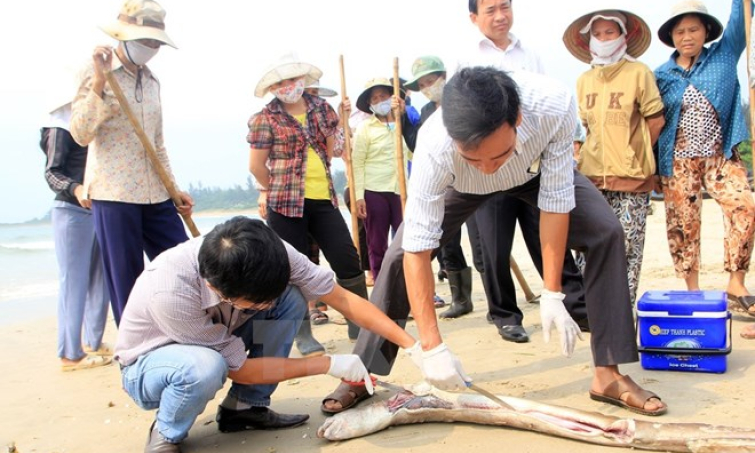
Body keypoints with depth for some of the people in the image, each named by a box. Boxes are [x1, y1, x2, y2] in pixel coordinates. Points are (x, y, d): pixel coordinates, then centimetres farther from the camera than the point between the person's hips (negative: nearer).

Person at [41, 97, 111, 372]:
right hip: (72, 212, -7)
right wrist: (75, 188, -29)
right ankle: (70, 354, 1)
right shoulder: (62, 125, -6)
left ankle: (94, 343, 22)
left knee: (99, 280, 11)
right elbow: (52, 172, -12)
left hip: (101, 211, 7)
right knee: (73, 282, -5)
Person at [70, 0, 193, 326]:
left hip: (155, 195, 6)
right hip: (114, 193, -6)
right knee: (126, 283, 1)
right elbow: (80, 134, -13)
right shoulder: (96, 74, -3)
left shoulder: (151, 82, 14)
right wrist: (99, 82, -20)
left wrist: (175, 189, 16)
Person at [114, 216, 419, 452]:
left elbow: (343, 298, -19)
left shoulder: (270, 254, -28)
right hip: (148, 363, -5)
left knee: (291, 299, -18)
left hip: (215, 341, 5)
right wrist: (330, 365, -24)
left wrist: (414, 346, -23)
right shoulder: (169, 291, -40)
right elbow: (240, 369, -28)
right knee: (206, 367, -39)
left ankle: (244, 406, -3)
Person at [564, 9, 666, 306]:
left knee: (628, 244, -1)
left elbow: (655, 120, 1)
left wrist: (633, 153, 8)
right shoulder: (584, 80, 10)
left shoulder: (639, 72, -3)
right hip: (592, 174, 4)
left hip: (631, 176, -3)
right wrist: (607, 151, 12)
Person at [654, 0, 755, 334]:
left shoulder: (724, 56, 8)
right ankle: (692, 291, 13)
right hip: (678, 161, 0)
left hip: (720, 155, 0)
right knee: (682, 225, 1)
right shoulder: (661, 76, 6)